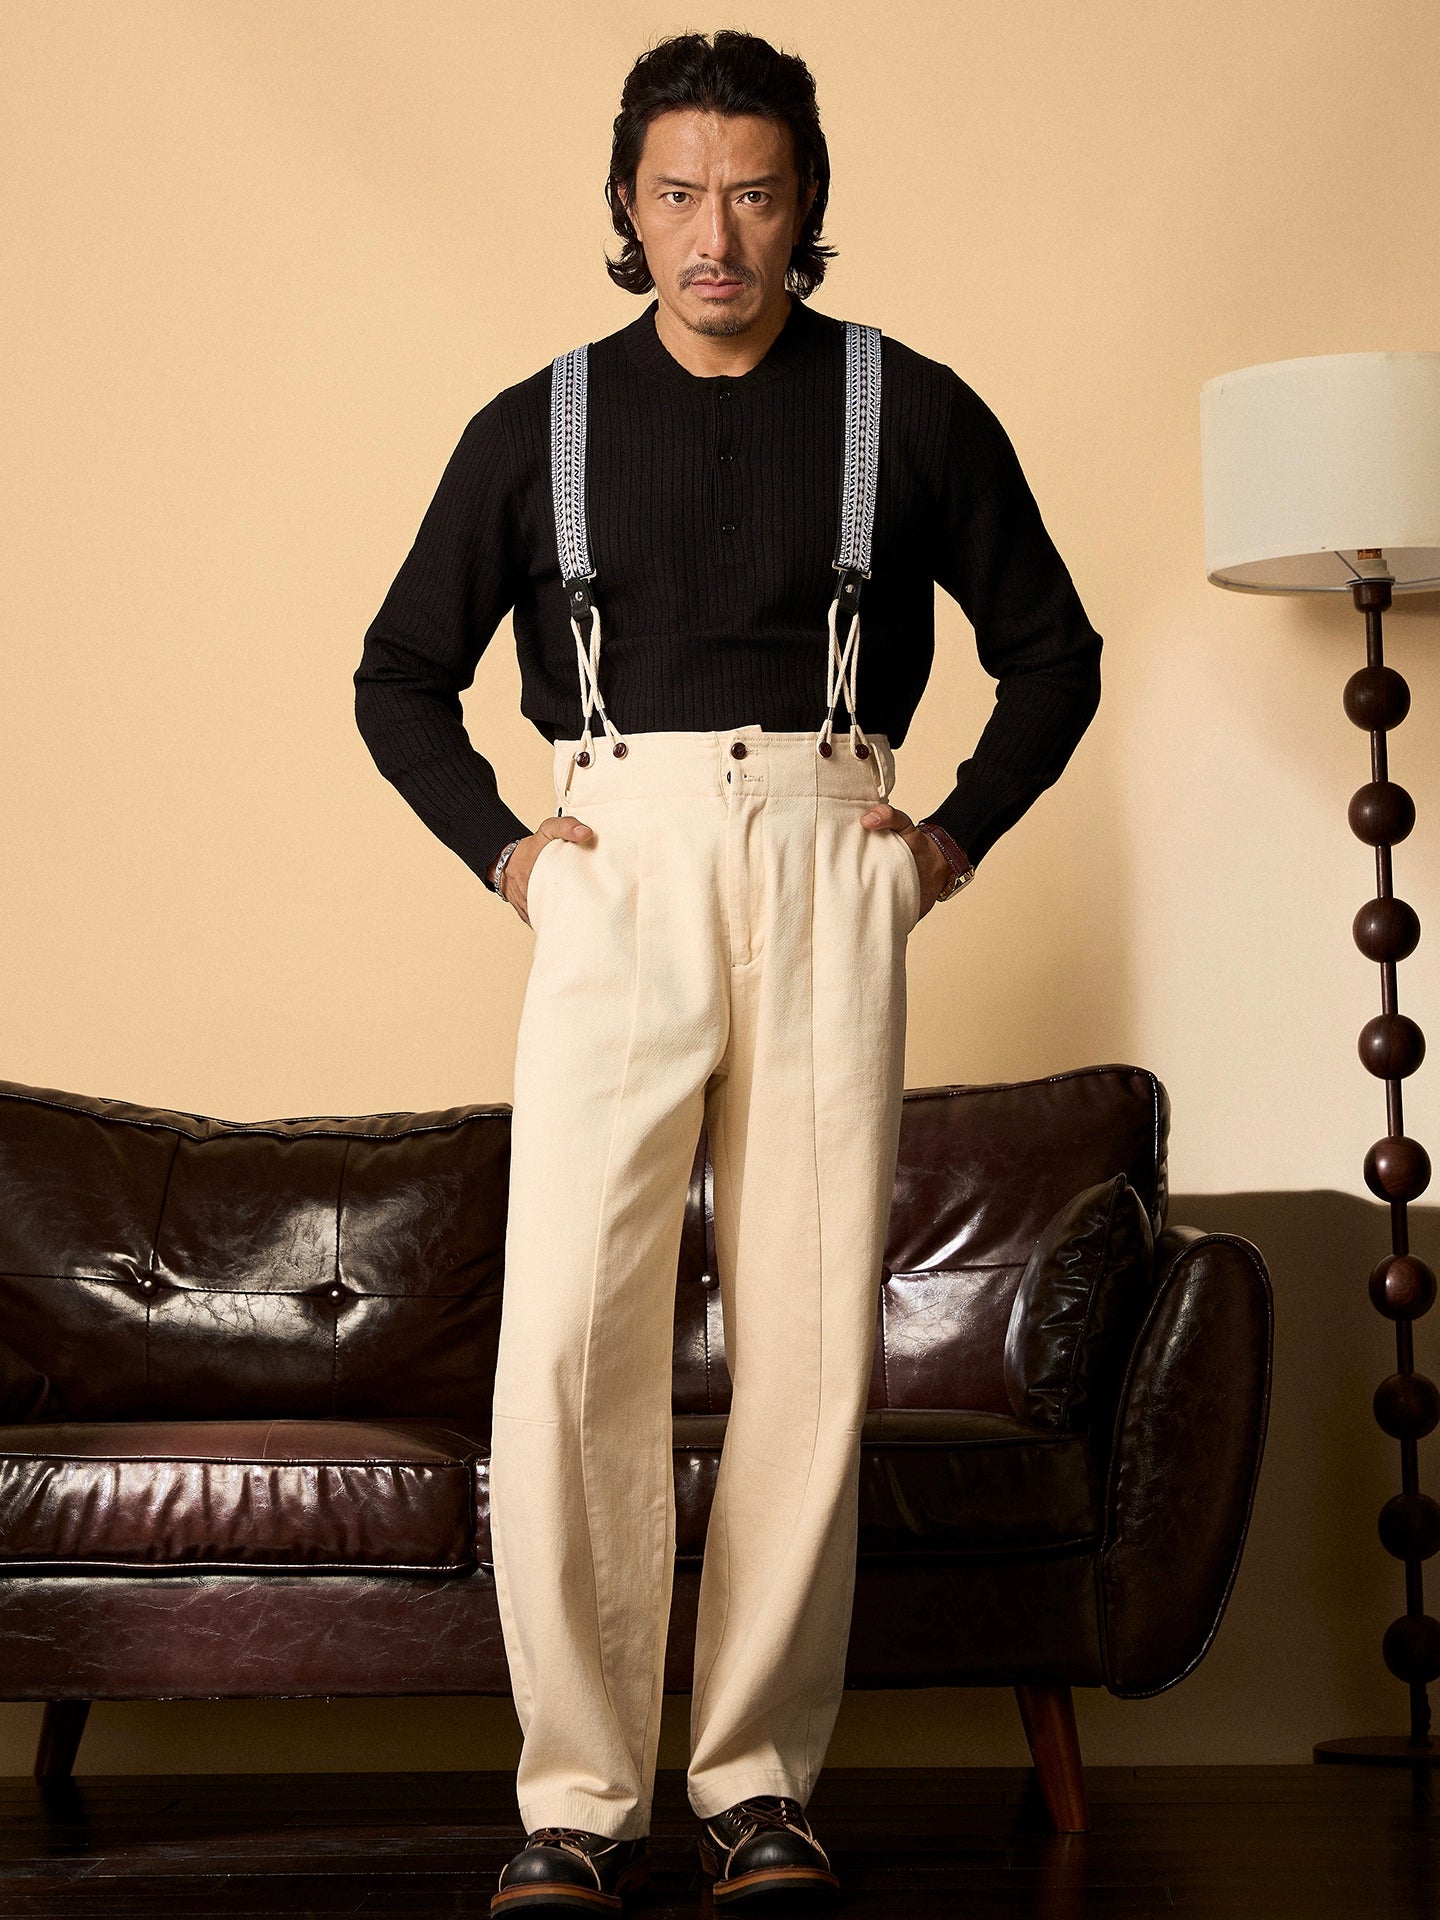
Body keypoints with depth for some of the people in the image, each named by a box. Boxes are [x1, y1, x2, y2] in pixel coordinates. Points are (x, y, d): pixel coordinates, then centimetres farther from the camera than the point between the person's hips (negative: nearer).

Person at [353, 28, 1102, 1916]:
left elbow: (1053, 648, 18)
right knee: (567, 1332, -13)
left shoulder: (910, 410, 10)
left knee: (812, 1336, -4)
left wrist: (953, 832, 7)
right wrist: (500, 843, 8)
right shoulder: (539, 426, 12)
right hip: (615, 862, 0)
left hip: (827, 859, 0)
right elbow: (399, 676, 21)